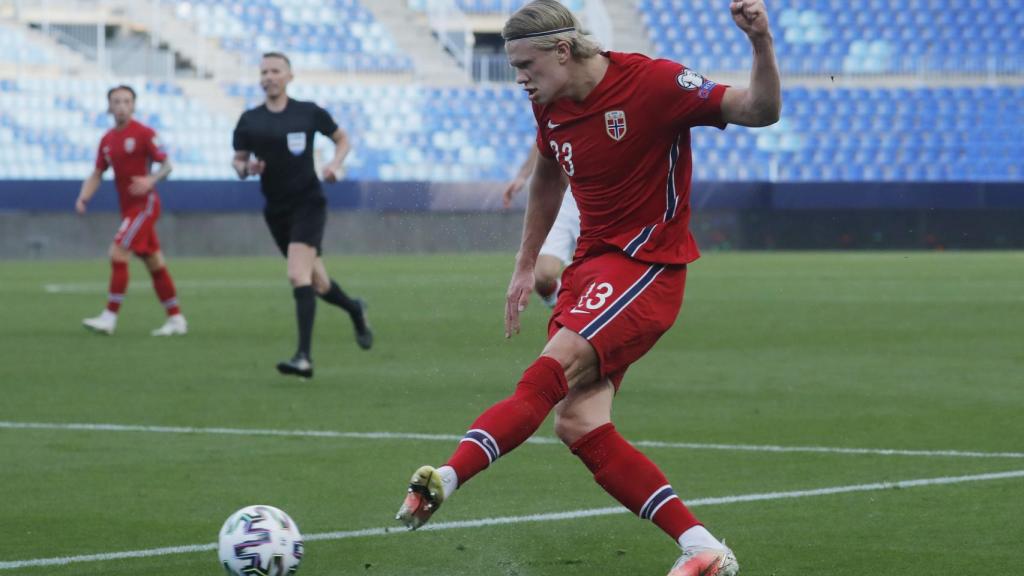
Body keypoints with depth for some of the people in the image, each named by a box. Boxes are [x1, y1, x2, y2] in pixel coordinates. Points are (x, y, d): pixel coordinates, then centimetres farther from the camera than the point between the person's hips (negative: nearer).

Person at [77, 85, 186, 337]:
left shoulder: (144, 134, -10)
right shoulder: (107, 140, 11)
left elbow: (167, 165, -10)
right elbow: (97, 174, 14)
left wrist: (151, 180, -29)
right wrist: (83, 197, -4)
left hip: (145, 204, -7)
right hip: (127, 207, 7)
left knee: (118, 252, -16)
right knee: (154, 262, 10)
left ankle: (110, 317, -14)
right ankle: (176, 319, 16)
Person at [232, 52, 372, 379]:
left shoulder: (309, 113, -3)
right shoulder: (249, 121, 3)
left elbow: (342, 138, 11)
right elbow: (238, 161, 10)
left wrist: (335, 163, -8)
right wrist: (246, 168, -13)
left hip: (308, 203, -4)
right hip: (276, 211, 4)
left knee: (298, 276, -21)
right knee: (318, 284, 12)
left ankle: (304, 358, -25)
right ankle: (354, 310, 45)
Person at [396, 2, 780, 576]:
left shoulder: (652, 82, -14)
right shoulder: (552, 105, 7)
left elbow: (761, 111, -16)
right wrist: (526, 265, 28)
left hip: (648, 265, -7)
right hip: (592, 262, 8)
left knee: (552, 373, -26)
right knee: (579, 424, -8)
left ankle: (444, 479, -36)